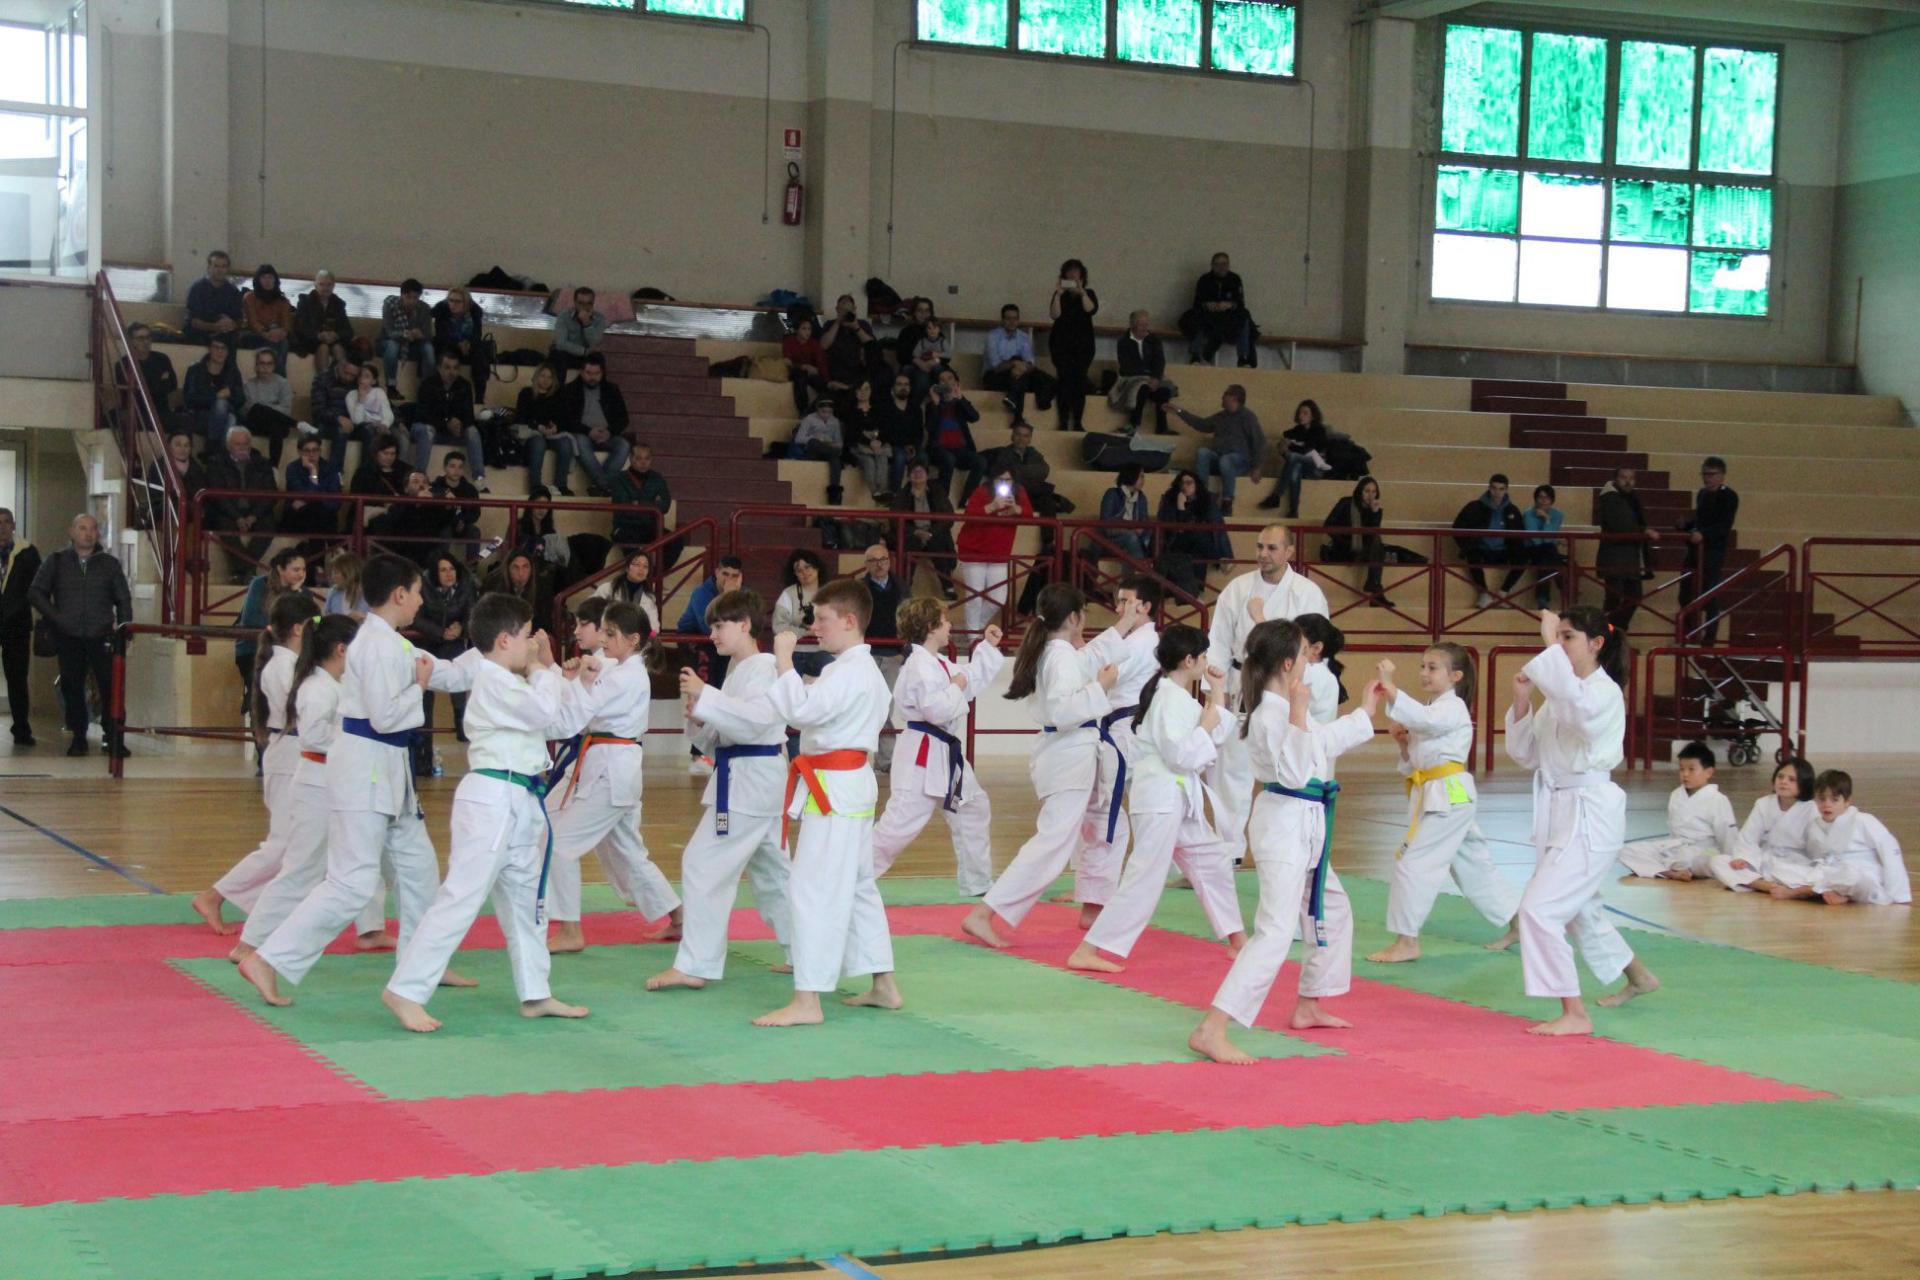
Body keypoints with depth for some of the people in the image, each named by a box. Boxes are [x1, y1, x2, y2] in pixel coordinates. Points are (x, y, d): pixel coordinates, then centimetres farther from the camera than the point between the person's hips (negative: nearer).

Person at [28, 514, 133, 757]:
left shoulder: (109, 563, 9)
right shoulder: (56, 562, 7)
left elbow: (123, 600, 12)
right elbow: (35, 593, 7)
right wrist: (55, 617, -5)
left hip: (102, 637, 0)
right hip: (68, 637, 0)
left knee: (111, 687, -7)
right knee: (72, 688, 4)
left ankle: (113, 738, -1)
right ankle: (78, 737, 13)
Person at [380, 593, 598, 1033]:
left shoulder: (510, 682, 18)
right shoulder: (493, 682, -14)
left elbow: (564, 723, 21)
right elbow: (545, 711, -23)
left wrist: (581, 683, 8)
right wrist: (544, 669, -6)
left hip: (519, 802, 11)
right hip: (491, 801, -11)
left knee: (524, 897, 16)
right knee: (462, 896, -13)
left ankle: (535, 995, 26)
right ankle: (405, 991, -12)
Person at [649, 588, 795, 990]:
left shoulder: (765, 667, -13)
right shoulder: (738, 670, 17)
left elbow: (755, 720, -28)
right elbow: (717, 741, 19)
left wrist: (705, 695, -26)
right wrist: (699, 720, -1)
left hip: (751, 781, -11)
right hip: (741, 778, 11)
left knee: (705, 865, -11)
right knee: (770, 870, 17)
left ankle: (694, 965, -9)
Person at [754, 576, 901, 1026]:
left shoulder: (848, 672, -18)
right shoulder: (867, 669, 16)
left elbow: (801, 710, -27)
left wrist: (784, 659, -20)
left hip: (834, 789, -11)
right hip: (853, 786, 11)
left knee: (815, 889, -10)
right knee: (858, 886, 18)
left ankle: (807, 1001, -11)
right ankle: (883, 985, 25)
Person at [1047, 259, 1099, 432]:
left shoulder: (1089, 294, 9)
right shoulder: (1060, 294, 7)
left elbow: (1091, 309, -11)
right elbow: (1054, 314, -8)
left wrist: (1082, 293, -20)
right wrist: (1058, 295, -17)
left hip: (1083, 344, 1)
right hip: (1061, 343, -1)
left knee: (1080, 379, -8)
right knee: (1065, 378, -11)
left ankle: (1078, 422, -8)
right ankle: (1064, 421, -11)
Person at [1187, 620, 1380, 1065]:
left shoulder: (1283, 708, 11)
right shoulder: (1270, 716, -21)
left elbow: (1325, 742, 27)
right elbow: (1294, 773, -29)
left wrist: (1365, 711, 34)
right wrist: (1298, 715, -34)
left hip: (1305, 828, 11)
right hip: (1285, 825, -11)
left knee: (1333, 911, 27)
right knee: (1276, 932, -18)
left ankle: (1308, 1008, 40)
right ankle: (1211, 1031, -25)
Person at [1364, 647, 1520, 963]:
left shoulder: (1453, 708, -10)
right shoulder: (1433, 710, 19)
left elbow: (1423, 718, -33)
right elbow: (1413, 762, 21)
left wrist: (1389, 687, -41)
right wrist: (1402, 740, 2)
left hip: (1449, 796, -10)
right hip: (1443, 796, 10)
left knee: (1413, 861, -11)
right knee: (1474, 866, 17)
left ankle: (1406, 942, -7)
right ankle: (1517, 921, 27)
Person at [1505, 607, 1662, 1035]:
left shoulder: (1605, 693, -14)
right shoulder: (1562, 693, 12)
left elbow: (1579, 705, -40)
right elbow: (1525, 755, 11)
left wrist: (1550, 644, -32)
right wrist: (1522, 701, -3)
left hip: (1590, 815, -10)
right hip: (1560, 812, 10)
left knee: (1540, 908, -17)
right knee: (1578, 907, 25)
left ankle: (1574, 1014, -11)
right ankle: (1638, 976, 48)